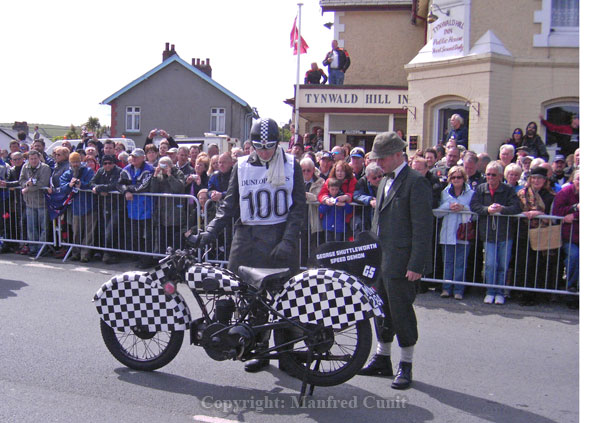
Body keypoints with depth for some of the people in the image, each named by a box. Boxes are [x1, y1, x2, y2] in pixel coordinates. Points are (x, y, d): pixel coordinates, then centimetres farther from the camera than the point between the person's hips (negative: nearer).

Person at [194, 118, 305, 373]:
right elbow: (230, 205, 10)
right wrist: (210, 232, -3)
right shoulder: (241, 167, 10)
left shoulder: (291, 166, 5)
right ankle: (260, 349, 14)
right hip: (248, 238, 2)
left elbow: (299, 206, 2)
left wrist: (288, 241, -9)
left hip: (281, 239, -1)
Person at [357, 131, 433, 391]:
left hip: (401, 262, -9)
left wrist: (416, 265, -20)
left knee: (401, 313, 0)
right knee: (381, 311, 16)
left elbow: (423, 227, -16)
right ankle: (382, 359, 30)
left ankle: (406, 366, 15)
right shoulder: (385, 182, 16)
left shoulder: (416, 182, -12)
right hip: (381, 261, 9)